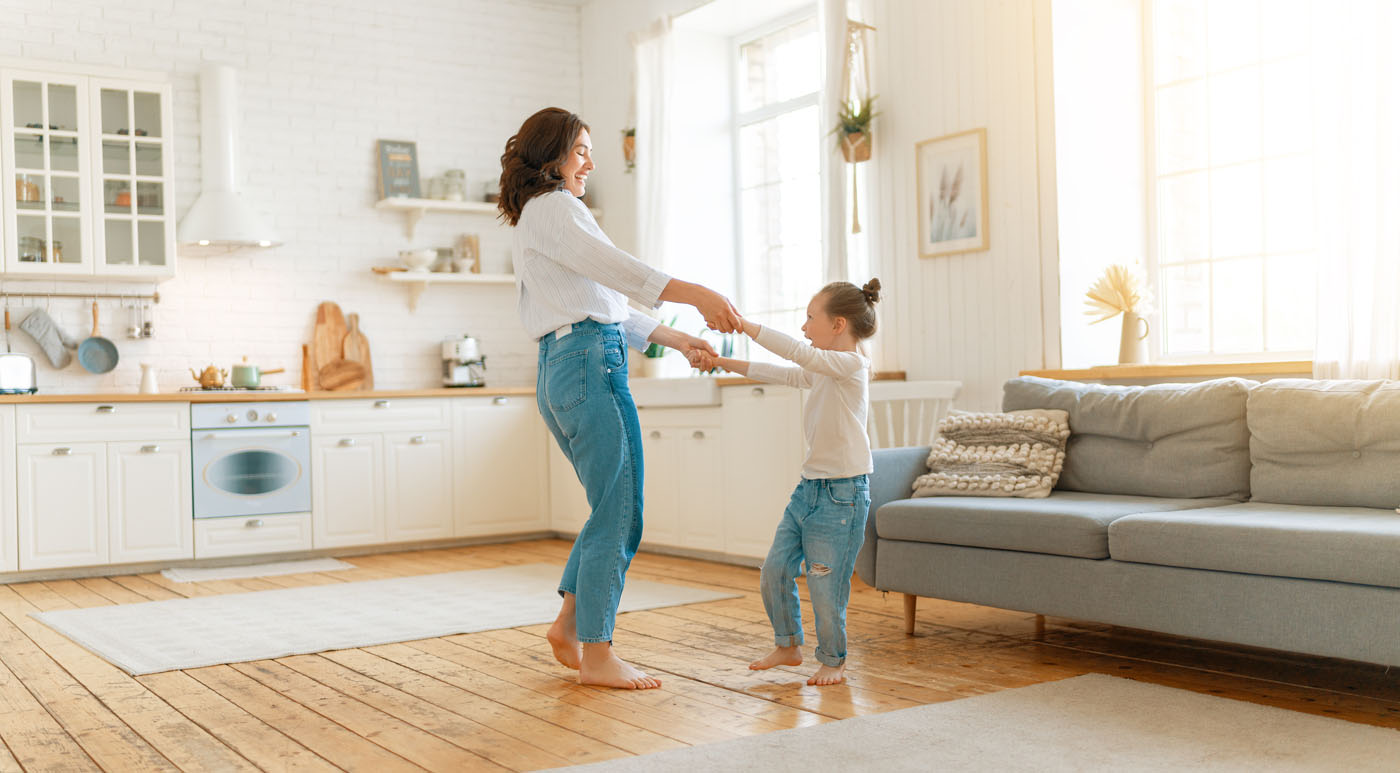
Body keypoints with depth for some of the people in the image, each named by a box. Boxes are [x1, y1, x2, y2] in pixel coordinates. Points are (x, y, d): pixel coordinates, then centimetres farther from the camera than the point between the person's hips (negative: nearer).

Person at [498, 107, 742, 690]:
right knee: (620, 515, -6)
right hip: (590, 363, -10)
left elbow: (606, 305, 25)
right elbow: (614, 267, -18)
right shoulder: (552, 208, -3)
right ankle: (596, 654, 0)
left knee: (612, 509, 15)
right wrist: (698, 295, -26)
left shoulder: (537, 219, 27)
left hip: (560, 373, 10)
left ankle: (568, 625, 19)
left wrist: (676, 339, 21)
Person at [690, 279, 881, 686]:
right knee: (775, 569, 9)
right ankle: (788, 645, 26)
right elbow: (779, 373, 20)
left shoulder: (851, 364, -13)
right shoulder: (821, 371, 15)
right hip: (810, 484, 9)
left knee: (824, 582, -2)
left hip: (842, 491, -9)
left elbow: (795, 351, -26)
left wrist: (743, 324, -24)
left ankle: (833, 660, 16)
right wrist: (721, 362, 14)